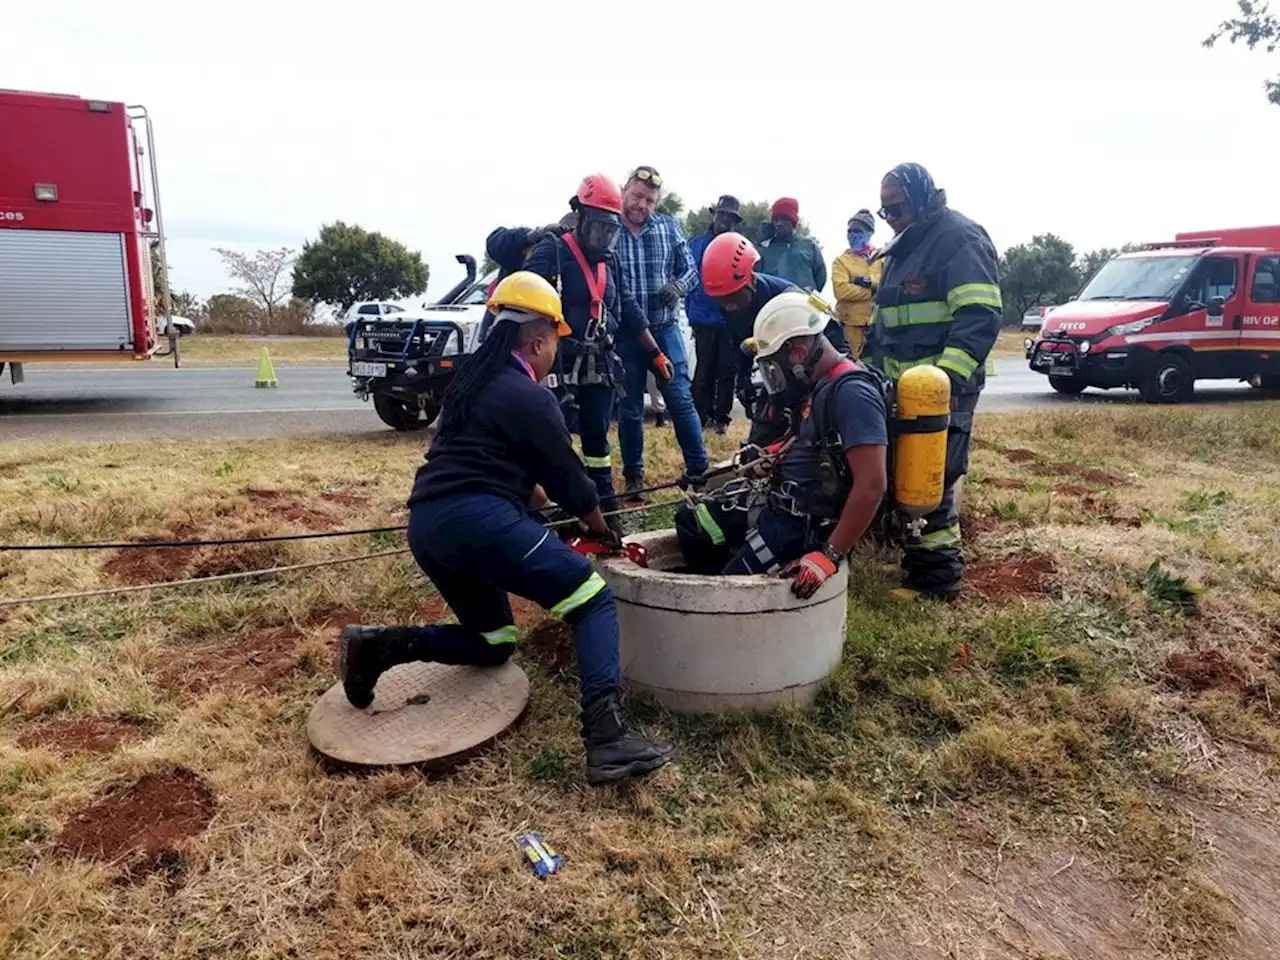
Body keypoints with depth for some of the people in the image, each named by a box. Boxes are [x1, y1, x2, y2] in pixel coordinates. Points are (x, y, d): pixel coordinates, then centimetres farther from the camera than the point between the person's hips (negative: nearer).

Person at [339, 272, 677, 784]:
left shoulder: (472, 381, 22)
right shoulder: (529, 396, -3)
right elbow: (567, 475, 3)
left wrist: (536, 495, 39)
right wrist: (599, 526, 21)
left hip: (427, 526, 9)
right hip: (476, 519, -9)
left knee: (494, 643, 23)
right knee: (594, 599, -6)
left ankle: (379, 645, 7)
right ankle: (605, 737, -23)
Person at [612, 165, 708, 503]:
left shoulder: (669, 226, 3)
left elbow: (690, 268, 8)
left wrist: (678, 285, -14)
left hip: (664, 329, 1)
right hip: (624, 334, -1)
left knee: (681, 399, 1)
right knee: (630, 409, 8)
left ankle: (699, 468, 11)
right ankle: (633, 476, 20)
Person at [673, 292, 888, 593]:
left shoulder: (852, 393, -22)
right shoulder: (822, 386, 9)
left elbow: (872, 485, -28)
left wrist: (831, 554, -28)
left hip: (807, 526, -10)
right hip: (779, 508, 10)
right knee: (690, 520, 10)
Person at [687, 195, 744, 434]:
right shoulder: (696, 244, 6)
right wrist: (691, 311, -4)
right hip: (704, 319, -1)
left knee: (727, 370, 4)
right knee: (705, 370, 4)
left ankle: (721, 417, 12)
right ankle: (701, 415, 11)